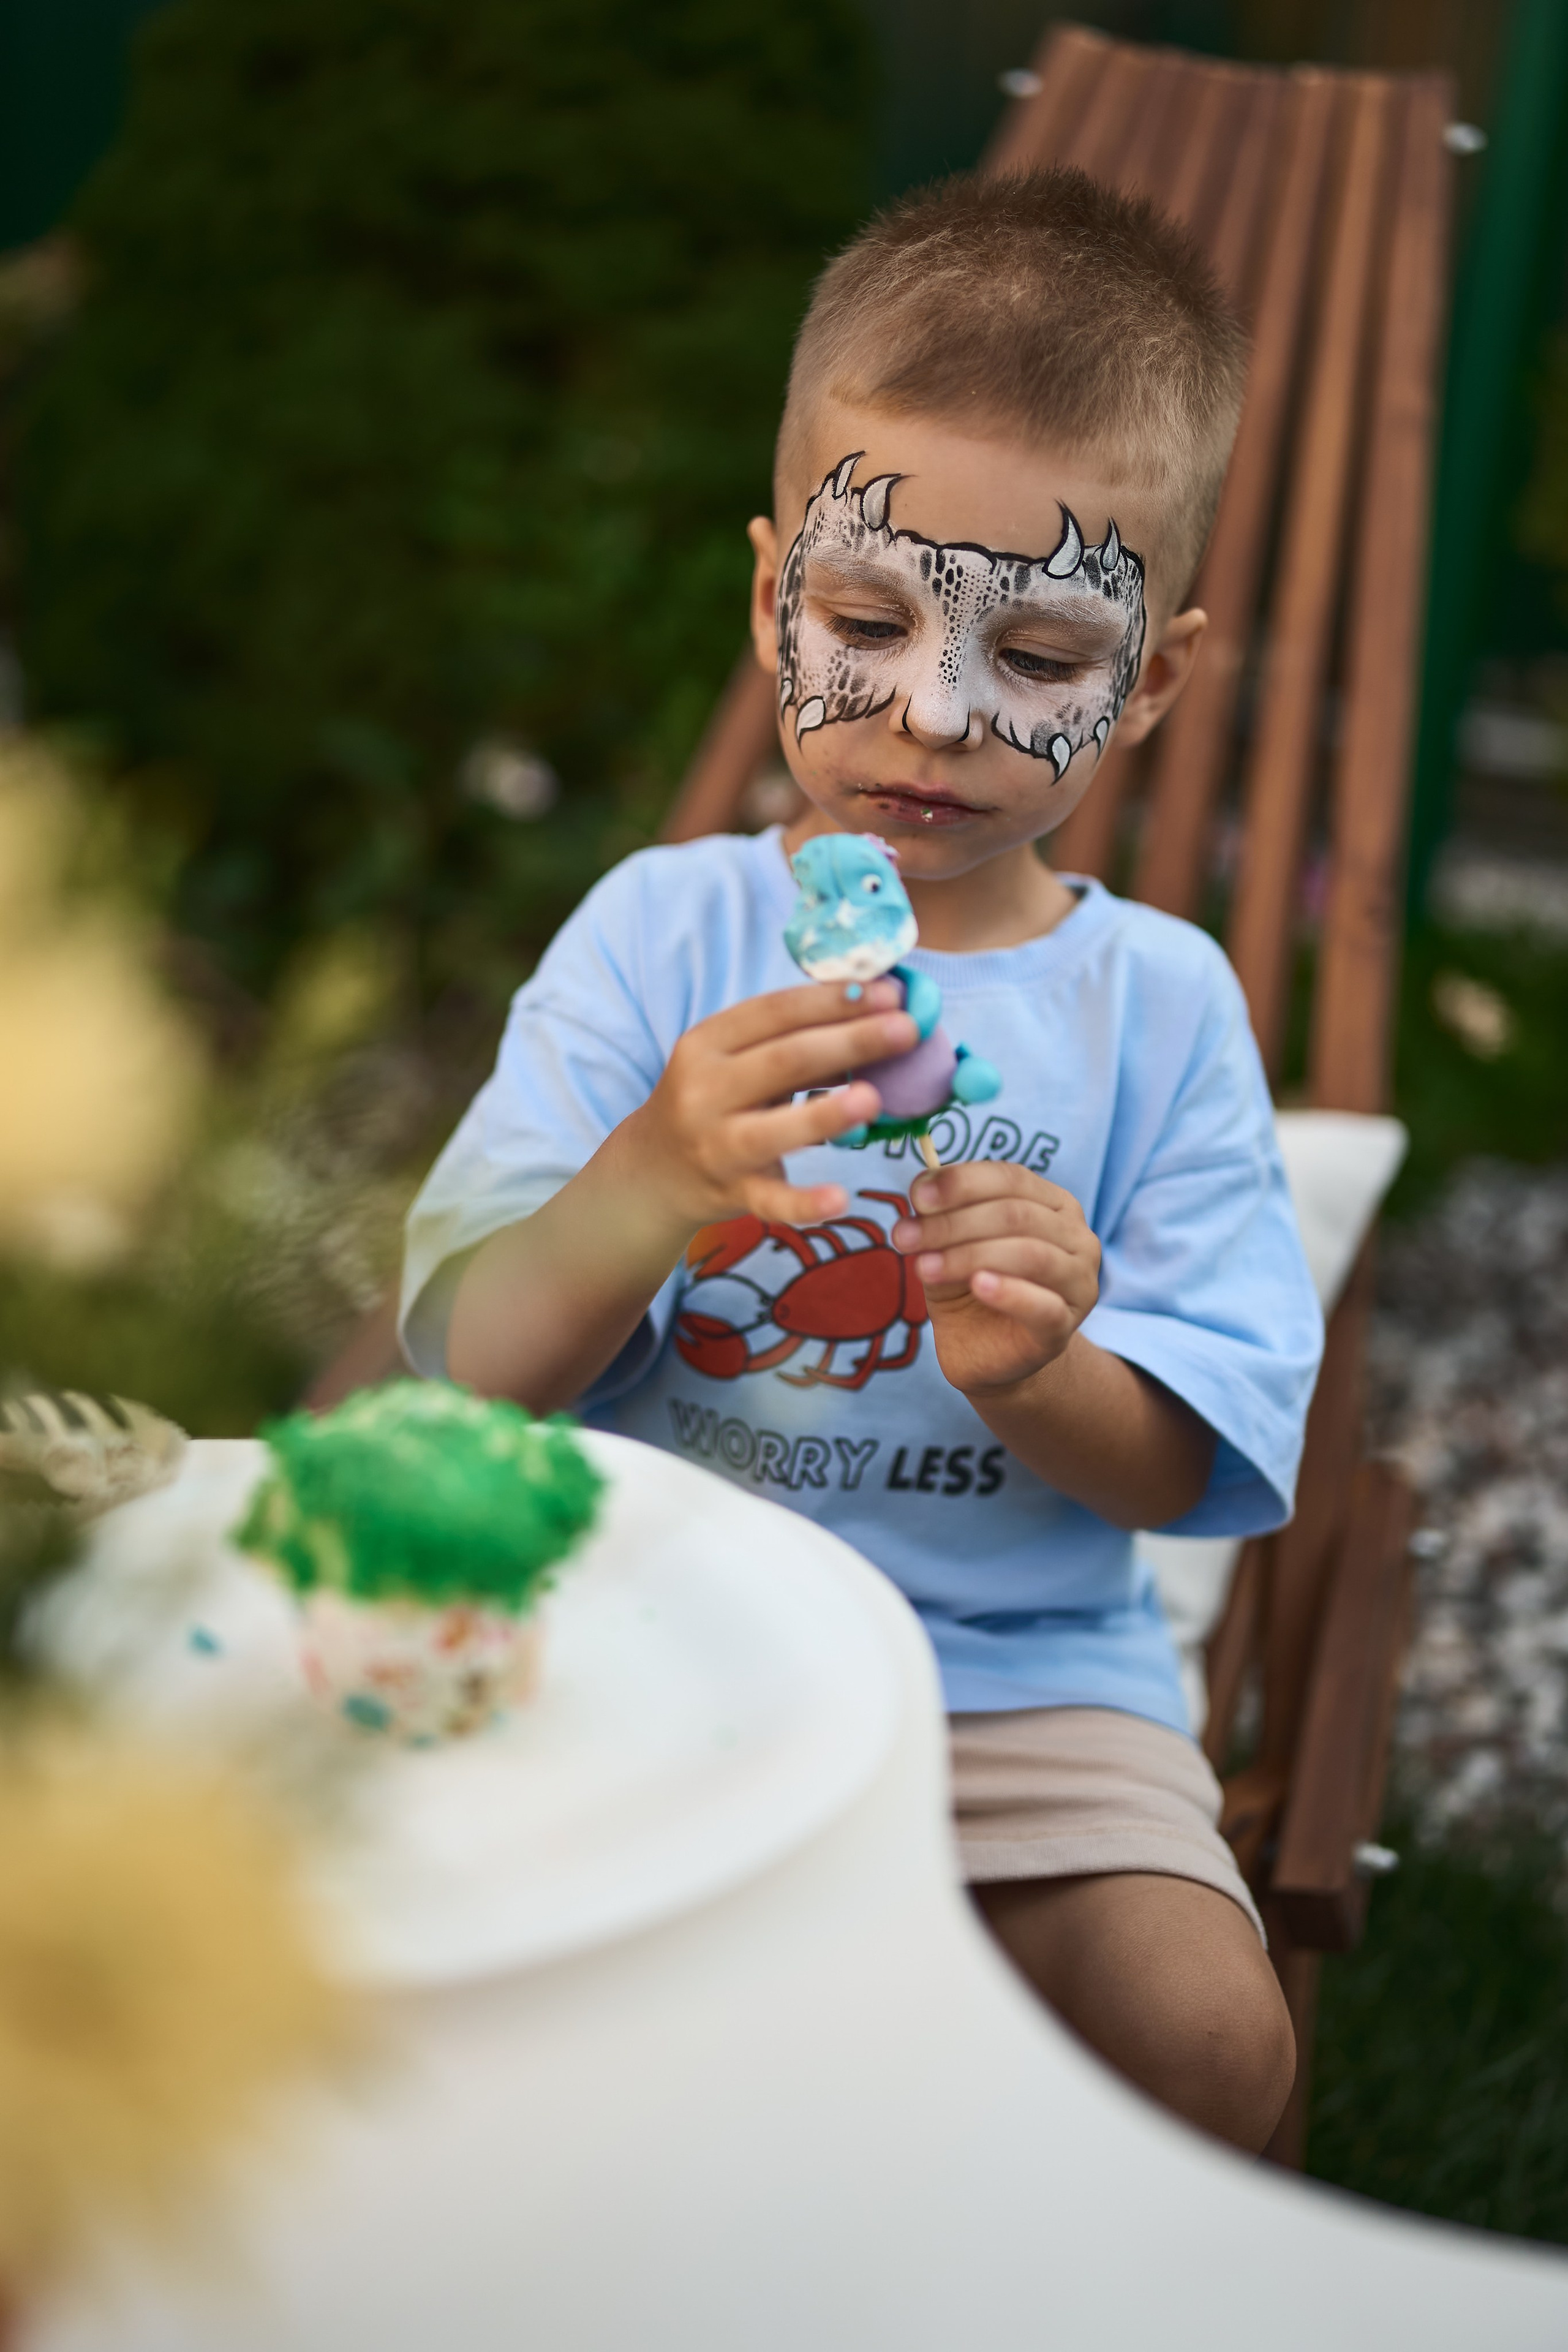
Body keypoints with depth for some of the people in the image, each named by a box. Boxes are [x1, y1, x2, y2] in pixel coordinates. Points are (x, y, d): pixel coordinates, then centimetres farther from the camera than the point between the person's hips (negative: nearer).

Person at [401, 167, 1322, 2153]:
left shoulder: (1162, 1002, 2)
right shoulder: (663, 930, -1)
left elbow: (1176, 1472, 0)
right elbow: (470, 1362, -7)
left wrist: (1039, 1376, -23)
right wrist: (645, 1189, -28)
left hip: (1020, 1666, 1)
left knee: (1206, 2047, -20)